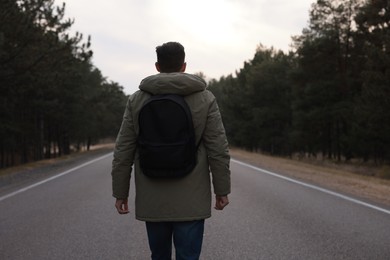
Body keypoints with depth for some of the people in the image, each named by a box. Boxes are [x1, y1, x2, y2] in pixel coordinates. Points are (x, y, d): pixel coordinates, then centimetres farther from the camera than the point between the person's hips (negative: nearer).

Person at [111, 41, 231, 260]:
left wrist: (121, 193, 9)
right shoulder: (205, 98, -2)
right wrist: (222, 190, 4)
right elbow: (219, 150, -4)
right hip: (190, 200, -2)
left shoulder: (137, 99, 2)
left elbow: (123, 151, 2)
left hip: (152, 200, 2)